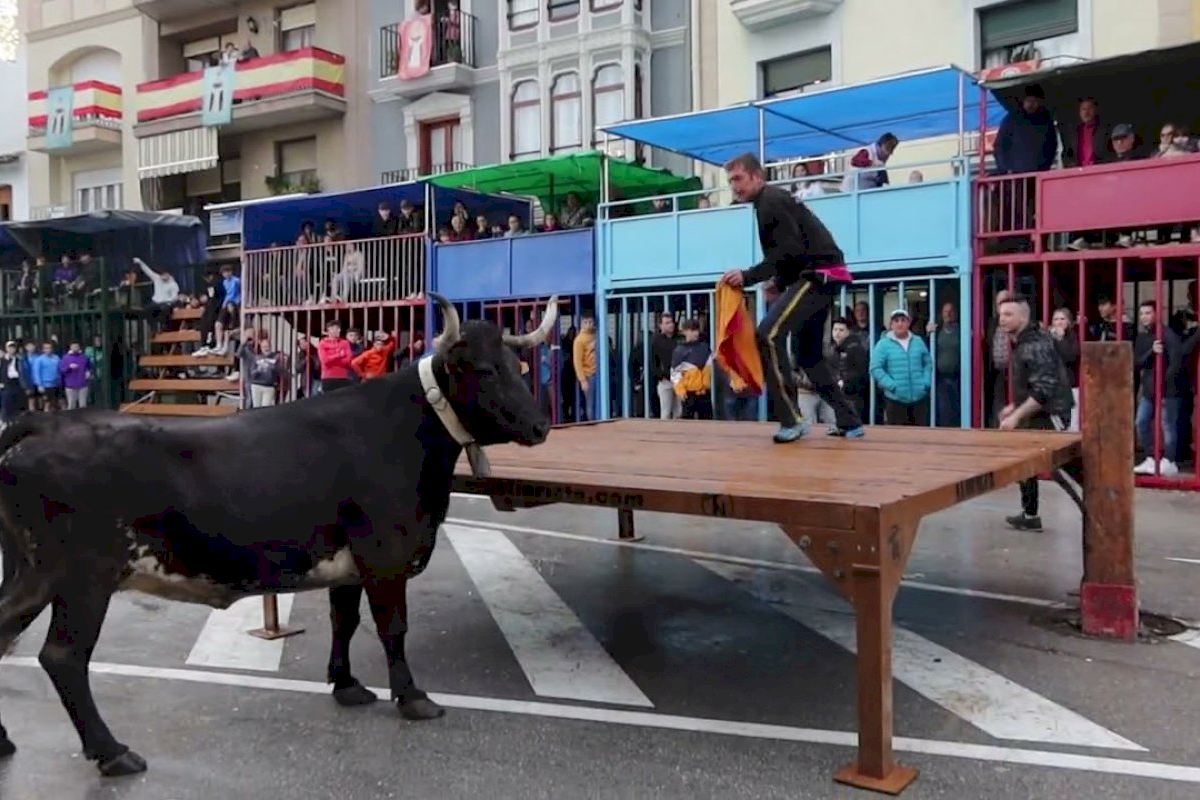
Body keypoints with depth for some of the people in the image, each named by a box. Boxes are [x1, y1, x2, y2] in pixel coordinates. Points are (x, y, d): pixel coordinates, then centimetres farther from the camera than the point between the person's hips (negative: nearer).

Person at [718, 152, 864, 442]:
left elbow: (791, 250, -21)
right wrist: (779, 282, 10)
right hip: (819, 275, 11)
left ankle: (792, 419, -19)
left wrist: (748, 276, -21)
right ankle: (849, 421, 20)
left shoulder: (771, 200, -10)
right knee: (808, 352, 16)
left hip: (817, 274, -11)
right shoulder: (771, 201, 19)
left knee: (768, 334, -20)